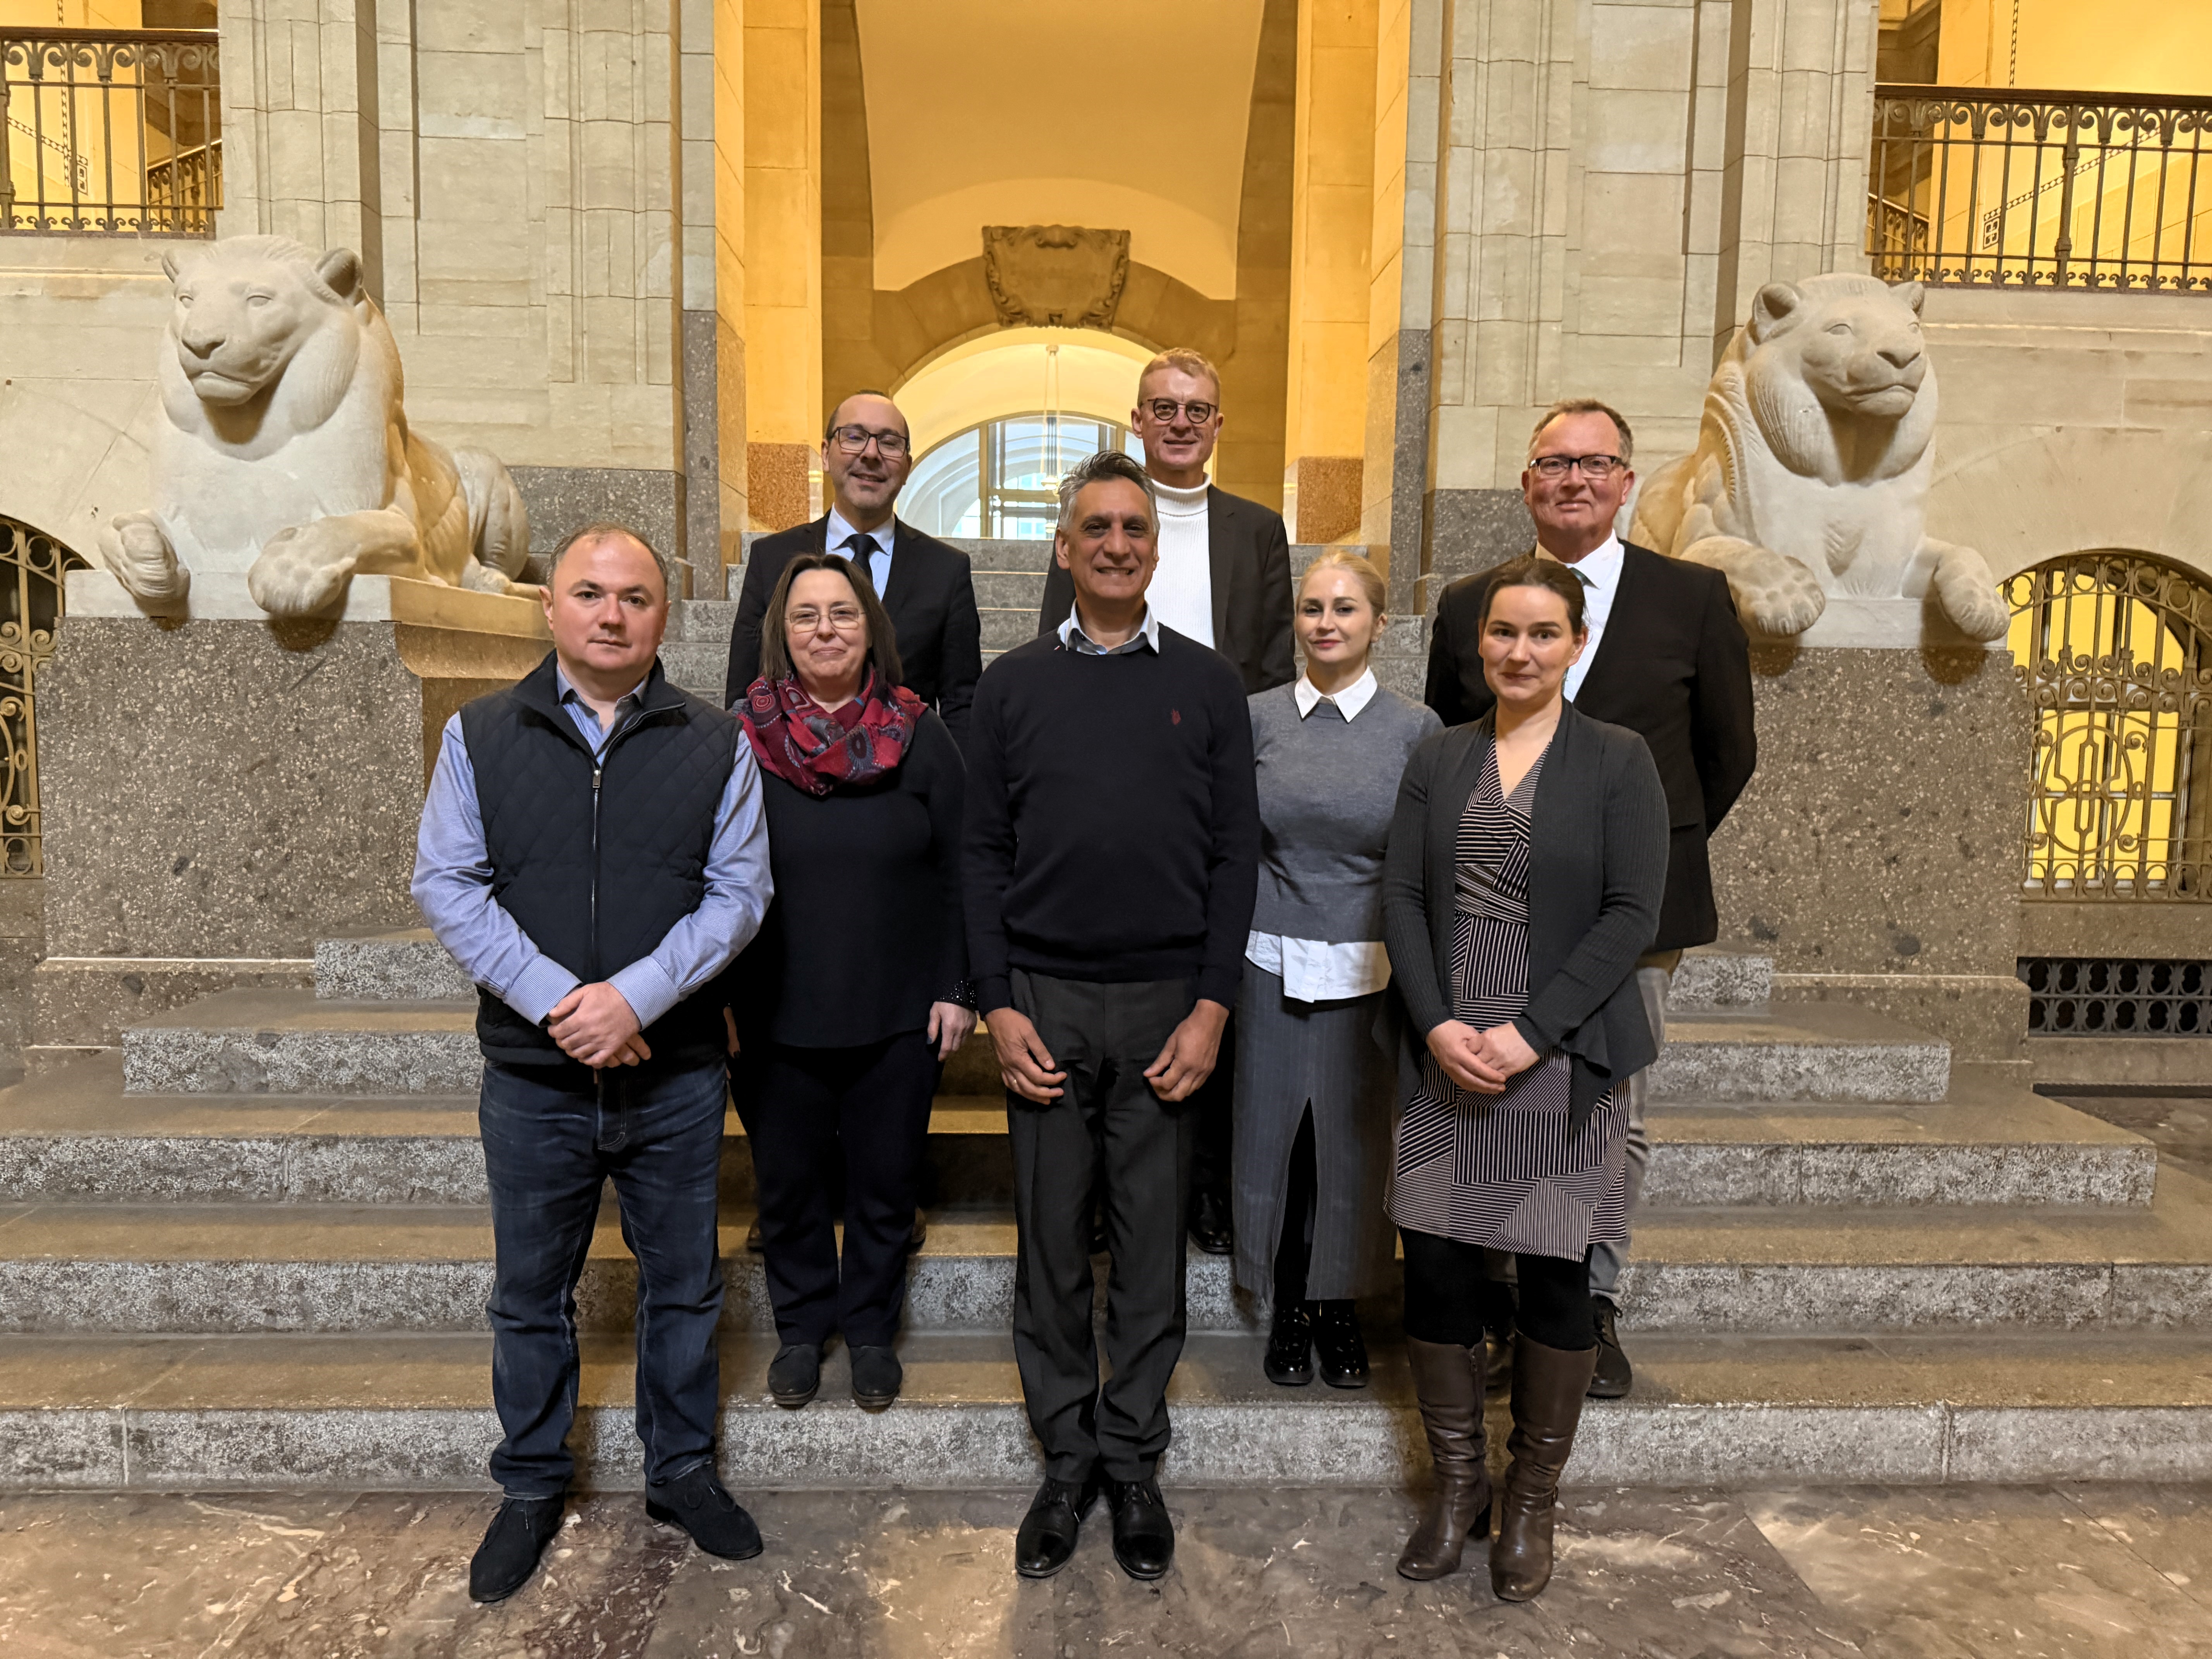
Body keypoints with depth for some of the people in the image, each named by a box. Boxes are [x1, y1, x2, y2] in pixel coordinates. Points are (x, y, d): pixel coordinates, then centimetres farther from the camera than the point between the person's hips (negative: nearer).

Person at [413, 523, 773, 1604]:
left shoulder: (715, 746, 0)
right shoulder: (481, 735, 1)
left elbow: (737, 893, -5)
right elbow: (446, 883, -4)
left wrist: (635, 995, -18)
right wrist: (554, 1001, -16)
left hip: (676, 1076, 0)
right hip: (532, 1079, 0)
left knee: (684, 1286, 14)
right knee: (530, 1294, 15)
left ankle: (681, 1470, 35)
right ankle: (532, 1487, 36)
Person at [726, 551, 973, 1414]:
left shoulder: (921, 740, -2)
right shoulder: (740, 740, -4)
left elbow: (954, 876, 1)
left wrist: (954, 989, -2)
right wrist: (720, 1001, -1)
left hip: (897, 1018, 0)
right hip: (777, 1019, 0)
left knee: (885, 1181, 13)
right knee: (788, 1181, 14)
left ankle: (871, 1328, 34)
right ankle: (801, 1327, 36)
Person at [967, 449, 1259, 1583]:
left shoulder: (1205, 683, 4)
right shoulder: (1013, 685, 6)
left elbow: (1235, 854, 1)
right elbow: (983, 854, 4)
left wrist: (1212, 1008, -7)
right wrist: (998, 1007, -4)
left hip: (1164, 1001, 0)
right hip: (1044, 1000, 1)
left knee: (1151, 1243, 9)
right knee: (1052, 1241, 9)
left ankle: (1133, 1461, 26)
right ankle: (1067, 1457, 26)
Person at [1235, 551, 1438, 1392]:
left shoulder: (1415, 727, -2)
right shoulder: (1257, 717, 1)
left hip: (1368, 968, -1)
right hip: (1273, 965, 1)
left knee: (1356, 1138, 9)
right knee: (1275, 1134, 8)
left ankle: (1340, 1306, 29)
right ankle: (1288, 1308, 28)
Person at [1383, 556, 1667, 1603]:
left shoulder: (1618, 761, 0)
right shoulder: (1439, 760, 9)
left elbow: (1631, 915, -6)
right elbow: (1402, 896, 4)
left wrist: (1530, 1033, -14)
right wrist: (1437, 1024, -10)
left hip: (1561, 1062, -2)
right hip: (1447, 1056, 3)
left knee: (1554, 1281, 5)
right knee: (1434, 1271, 4)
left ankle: (1532, 1501, 26)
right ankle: (1458, 1484, 26)